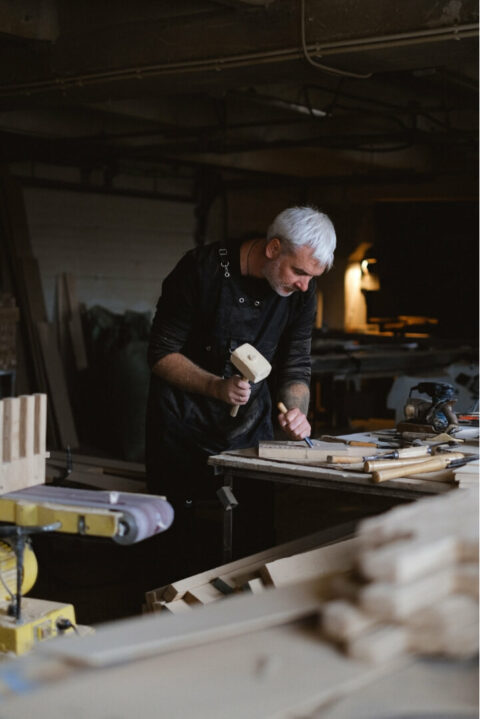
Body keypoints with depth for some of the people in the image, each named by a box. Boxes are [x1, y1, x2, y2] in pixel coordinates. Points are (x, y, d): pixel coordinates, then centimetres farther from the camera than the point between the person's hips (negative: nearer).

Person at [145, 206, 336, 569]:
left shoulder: (301, 290, -8)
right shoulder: (202, 269, -20)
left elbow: (296, 367, -1)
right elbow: (162, 354, -15)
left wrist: (297, 412, -22)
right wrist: (217, 387, -30)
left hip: (251, 429, 4)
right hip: (186, 426, -3)